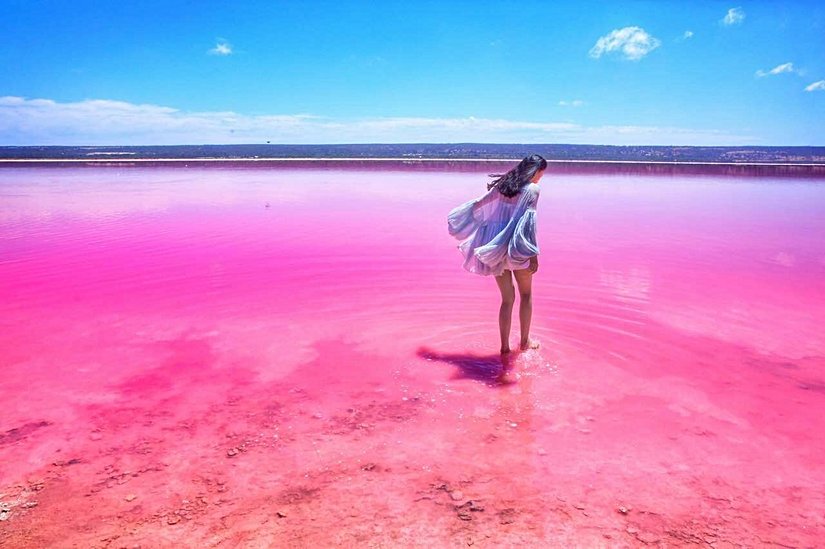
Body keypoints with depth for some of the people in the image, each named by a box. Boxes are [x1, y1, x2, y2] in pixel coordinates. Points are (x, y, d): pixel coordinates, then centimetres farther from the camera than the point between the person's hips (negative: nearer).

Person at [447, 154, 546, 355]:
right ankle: (524, 341, 23)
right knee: (526, 294, 16)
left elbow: (478, 204, 14)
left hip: (495, 247, 5)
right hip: (517, 248, -5)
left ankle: (504, 346, 13)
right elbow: (529, 223, -15)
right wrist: (533, 255, -14)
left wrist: (458, 218, 30)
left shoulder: (503, 184, 9)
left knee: (507, 298, 13)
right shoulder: (532, 189, -7)